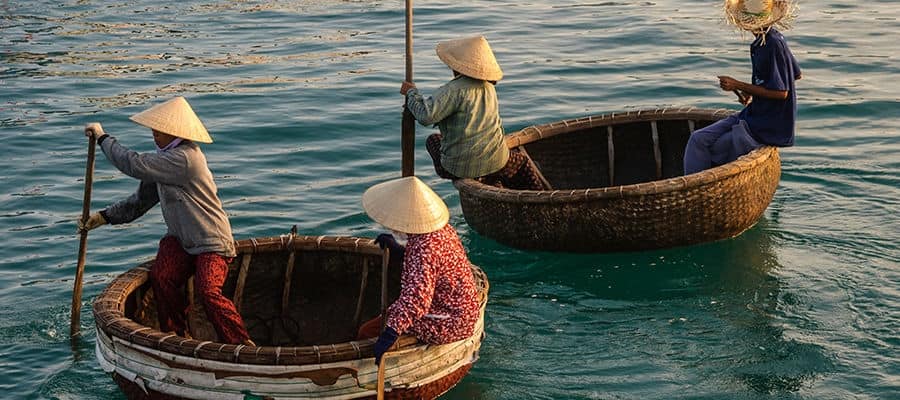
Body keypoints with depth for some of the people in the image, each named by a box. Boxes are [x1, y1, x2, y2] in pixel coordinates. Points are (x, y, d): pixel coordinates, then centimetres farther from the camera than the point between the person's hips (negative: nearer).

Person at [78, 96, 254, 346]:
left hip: (212, 243, -8)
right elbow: (142, 200, 18)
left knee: (208, 291, -26)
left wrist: (102, 138, -11)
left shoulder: (184, 159, -23)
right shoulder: (164, 159, 10)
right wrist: (104, 217, 9)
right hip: (179, 239, 8)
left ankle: (244, 347, -13)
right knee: (161, 277, -17)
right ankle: (177, 337, -2)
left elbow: (134, 165, -24)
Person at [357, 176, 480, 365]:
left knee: (366, 332, -6)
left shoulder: (424, 248, -28)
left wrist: (390, 332, -45)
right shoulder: (443, 229, 2)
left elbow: (416, 296, -39)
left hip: (444, 327, -10)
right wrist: (400, 250, 15)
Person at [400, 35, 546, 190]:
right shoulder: (489, 88, 8)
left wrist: (412, 92, -8)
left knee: (433, 140, 25)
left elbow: (426, 116, -26)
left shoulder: (455, 89, -17)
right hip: (495, 163, 6)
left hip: (459, 167, -5)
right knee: (522, 162, 36)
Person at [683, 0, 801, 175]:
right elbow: (795, 74, 20)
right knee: (699, 140, -1)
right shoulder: (763, 41, 7)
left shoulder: (773, 44, -21)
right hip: (754, 115, 9)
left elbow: (781, 92, -20)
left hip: (769, 128, -9)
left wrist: (738, 85, -16)